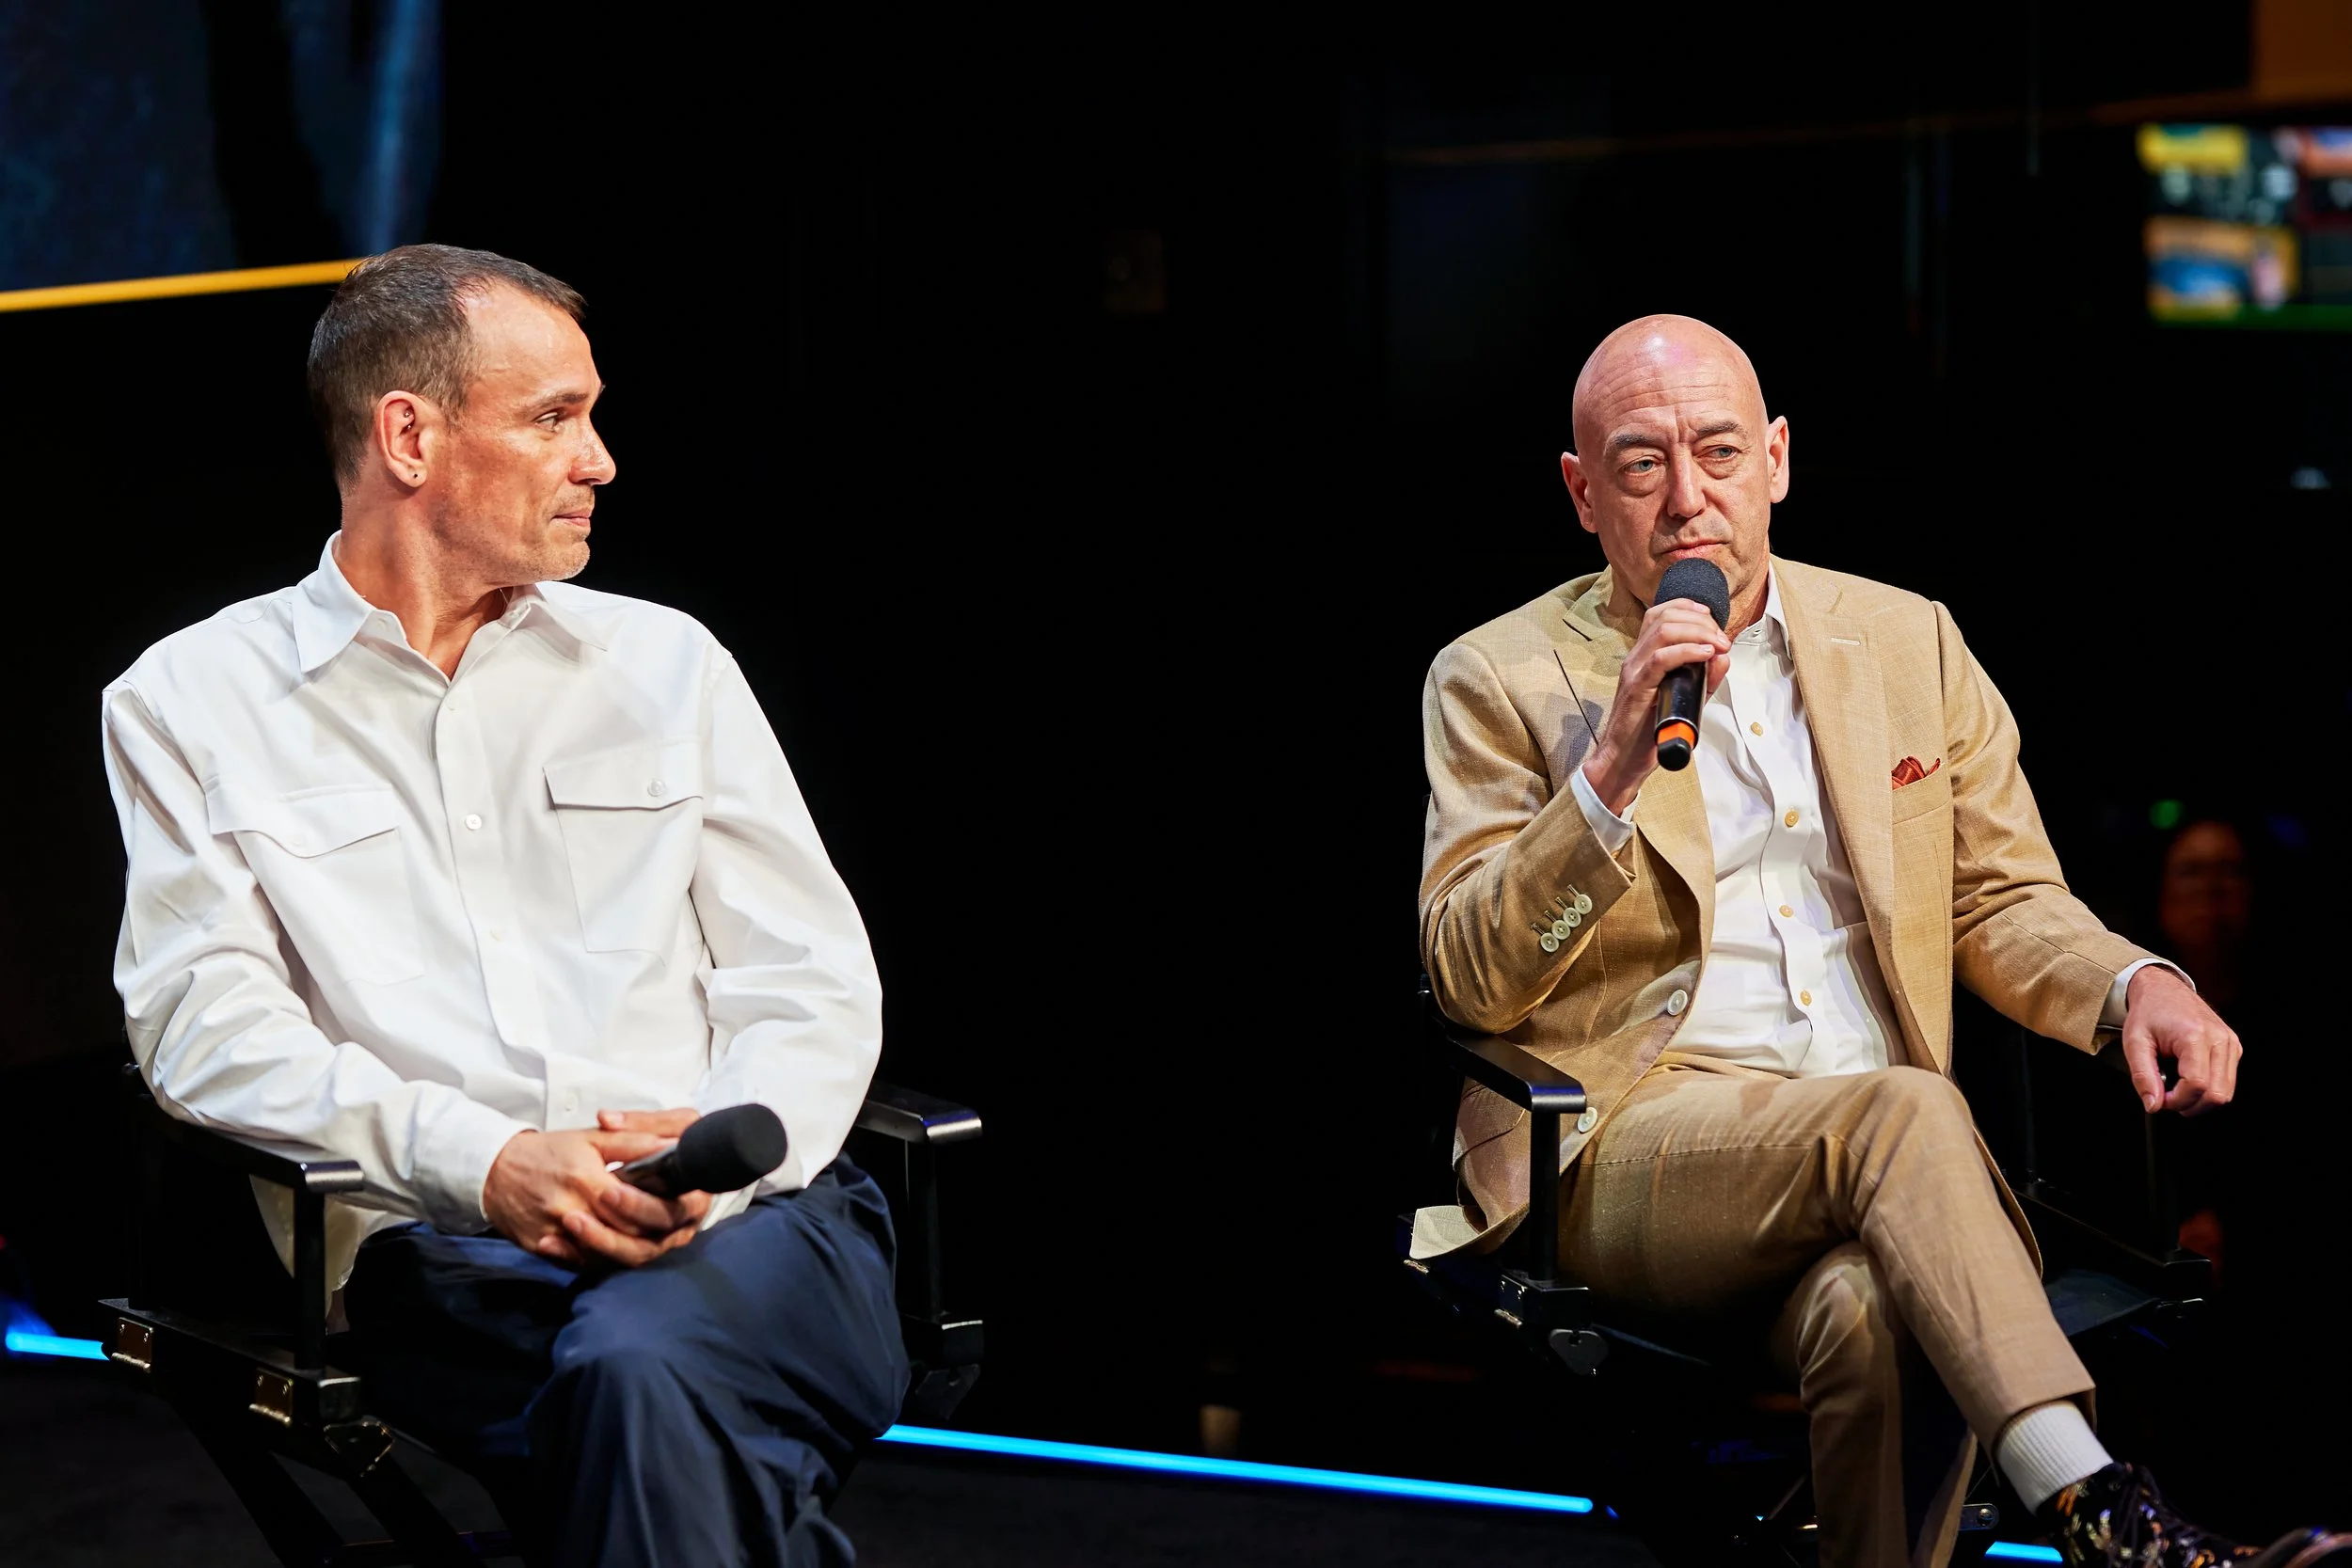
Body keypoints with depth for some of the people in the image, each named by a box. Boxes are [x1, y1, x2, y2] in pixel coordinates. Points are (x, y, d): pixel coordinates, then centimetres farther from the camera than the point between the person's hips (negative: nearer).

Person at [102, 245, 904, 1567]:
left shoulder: (665, 663, 18)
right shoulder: (192, 704, 12)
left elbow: (812, 984, 14)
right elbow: (205, 1022, 0)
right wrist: (482, 1161, -15)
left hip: (742, 1226, 2)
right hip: (440, 1254, -2)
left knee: (641, 1363, -35)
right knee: (648, 1401, -36)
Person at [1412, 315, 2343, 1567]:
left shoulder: (1907, 641, 15)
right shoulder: (1500, 682, 5)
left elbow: (2004, 900, 18)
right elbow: (1471, 980, -5)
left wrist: (2133, 985, -4)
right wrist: (1613, 769, -17)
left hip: (1868, 1161, 3)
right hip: (1622, 1157, -3)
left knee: (1879, 1314, -34)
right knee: (1899, 1109, -34)